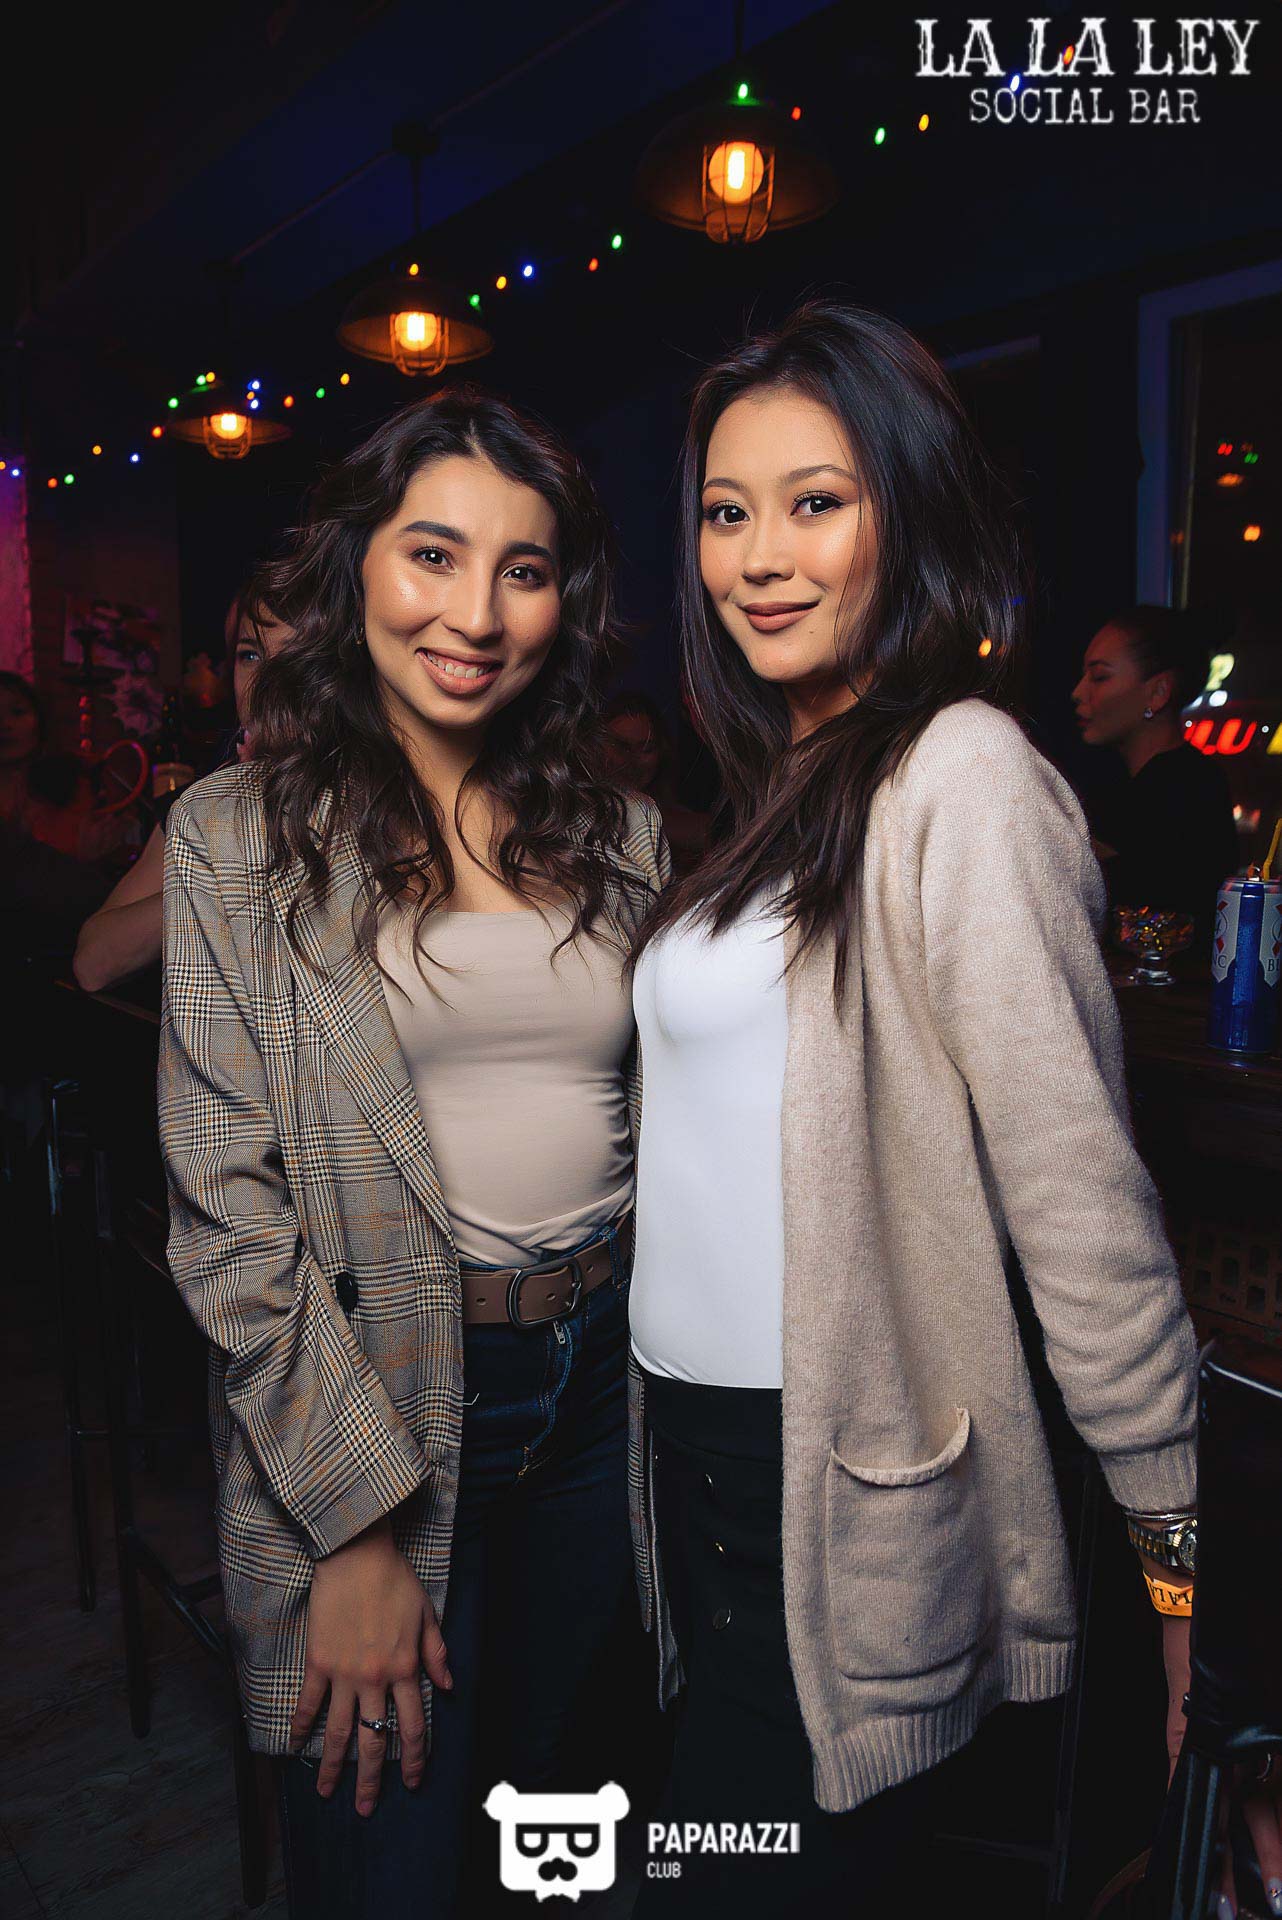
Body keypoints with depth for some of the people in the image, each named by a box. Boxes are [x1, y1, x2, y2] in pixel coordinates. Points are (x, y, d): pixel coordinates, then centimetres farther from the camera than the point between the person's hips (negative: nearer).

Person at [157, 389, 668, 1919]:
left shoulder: (622, 836, 4)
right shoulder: (241, 834, -8)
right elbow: (227, 1210, -12)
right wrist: (360, 1524, -14)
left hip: (604, 1380, 4)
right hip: (366, 1402, -3)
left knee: (543, 1781, 23)